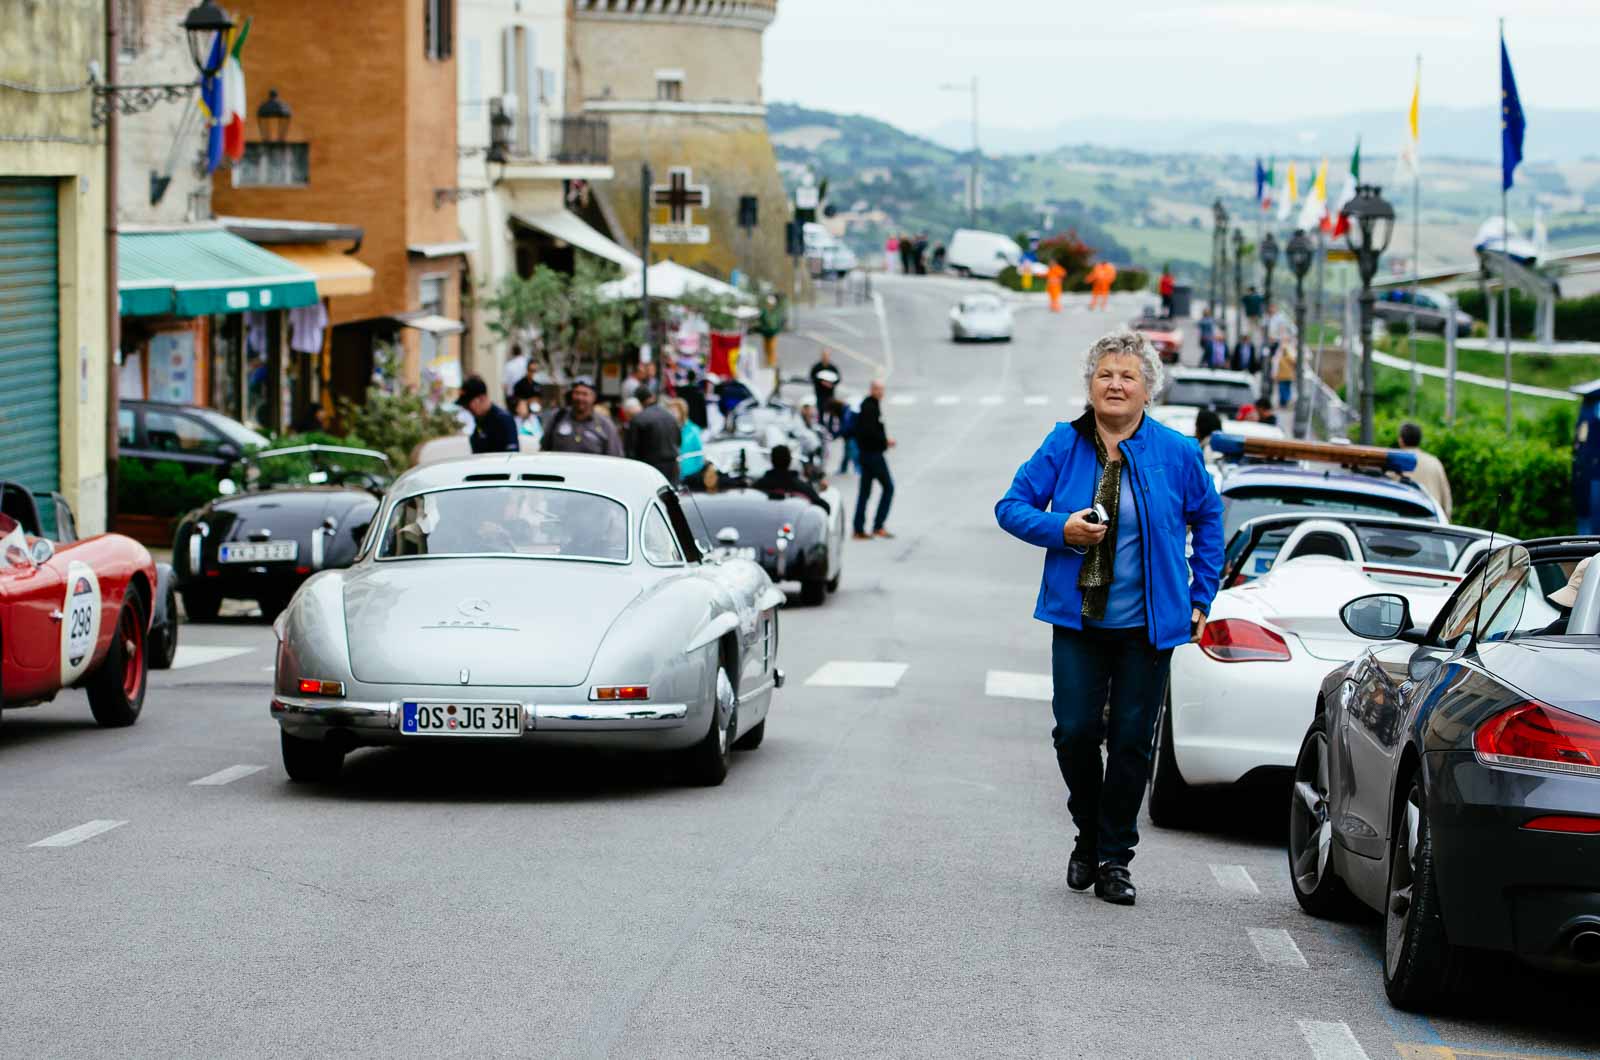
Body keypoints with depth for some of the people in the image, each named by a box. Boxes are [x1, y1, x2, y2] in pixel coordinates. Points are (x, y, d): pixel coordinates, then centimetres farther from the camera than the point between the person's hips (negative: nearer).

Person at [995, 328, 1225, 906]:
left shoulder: (1176, 453, -2)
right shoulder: (1063, 446, -1)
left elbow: (1207, 518, 13)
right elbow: (1011, 506, 4)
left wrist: (1200, 596, 10)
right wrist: (1059, 528, -15)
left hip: (1147, 623, 0)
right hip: (1078, 620, 0)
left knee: (1132, 741, 1)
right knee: (1075, 732, -5)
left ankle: (1114, 857, 13)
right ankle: (1088, 837, 20)